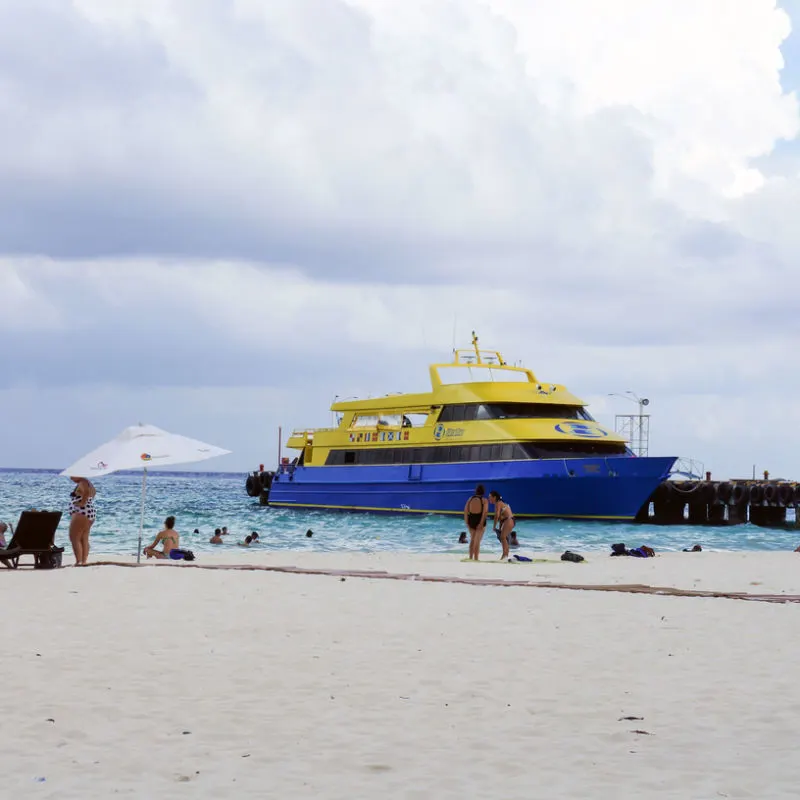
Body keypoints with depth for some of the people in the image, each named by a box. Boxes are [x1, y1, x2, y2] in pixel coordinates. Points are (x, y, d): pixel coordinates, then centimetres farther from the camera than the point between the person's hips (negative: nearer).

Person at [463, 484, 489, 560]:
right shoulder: (484, 500, -6)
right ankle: (476, 558, 2)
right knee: (477, 541, 3)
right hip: (480, 522, -4)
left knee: (472, 539, 20)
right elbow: (485, 512, -18)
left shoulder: (470, 499, 5)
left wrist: (466, 522, -1)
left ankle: (470, 557, 19)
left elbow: (465, 511, -1)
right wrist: (481, 523, -20)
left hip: (471, 520, 4)